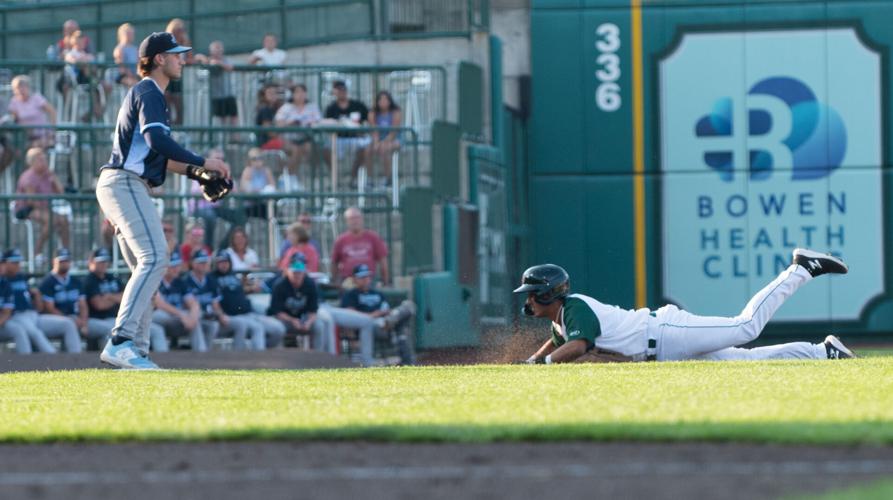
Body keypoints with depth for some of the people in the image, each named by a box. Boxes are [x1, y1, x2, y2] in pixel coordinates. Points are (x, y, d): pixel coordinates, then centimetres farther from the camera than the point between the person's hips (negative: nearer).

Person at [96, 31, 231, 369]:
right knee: (154, 257, -22)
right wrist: (202, 162, -20)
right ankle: (121, 342, -32)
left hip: (125, 187, 11)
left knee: (147, 268, 10)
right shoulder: (148, 93, -7)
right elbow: (156, 140, -23)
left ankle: (135, 352, 7)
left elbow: (156, 155, 31)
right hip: (125, 184, -11)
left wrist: (194, 172, 19)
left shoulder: (148, 95, 27)